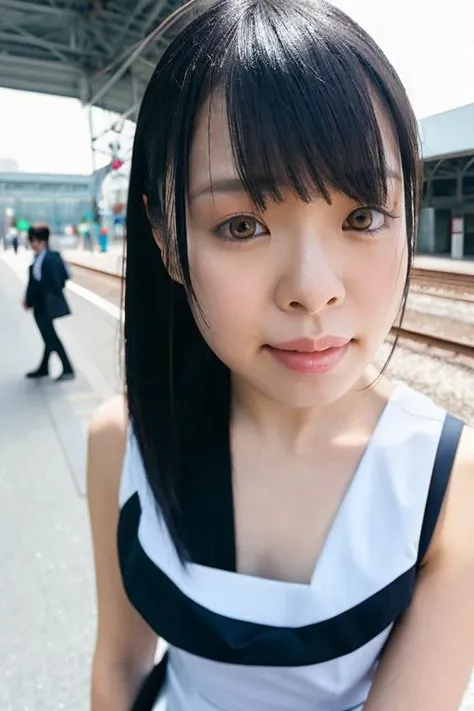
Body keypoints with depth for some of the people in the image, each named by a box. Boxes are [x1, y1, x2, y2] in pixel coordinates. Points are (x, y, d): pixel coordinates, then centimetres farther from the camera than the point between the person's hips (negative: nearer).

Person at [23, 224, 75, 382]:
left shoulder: (40, 260, -20)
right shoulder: (55, 256, 6)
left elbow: (35, 283, -20)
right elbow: (65, 275, 13)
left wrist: (28, 302, -9)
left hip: (42, 304, -9)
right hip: (54, 301, 9)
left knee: (51, 337, -2)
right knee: (49, 335, 16)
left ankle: (68, 370, -1)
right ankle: (43, 368, 29)